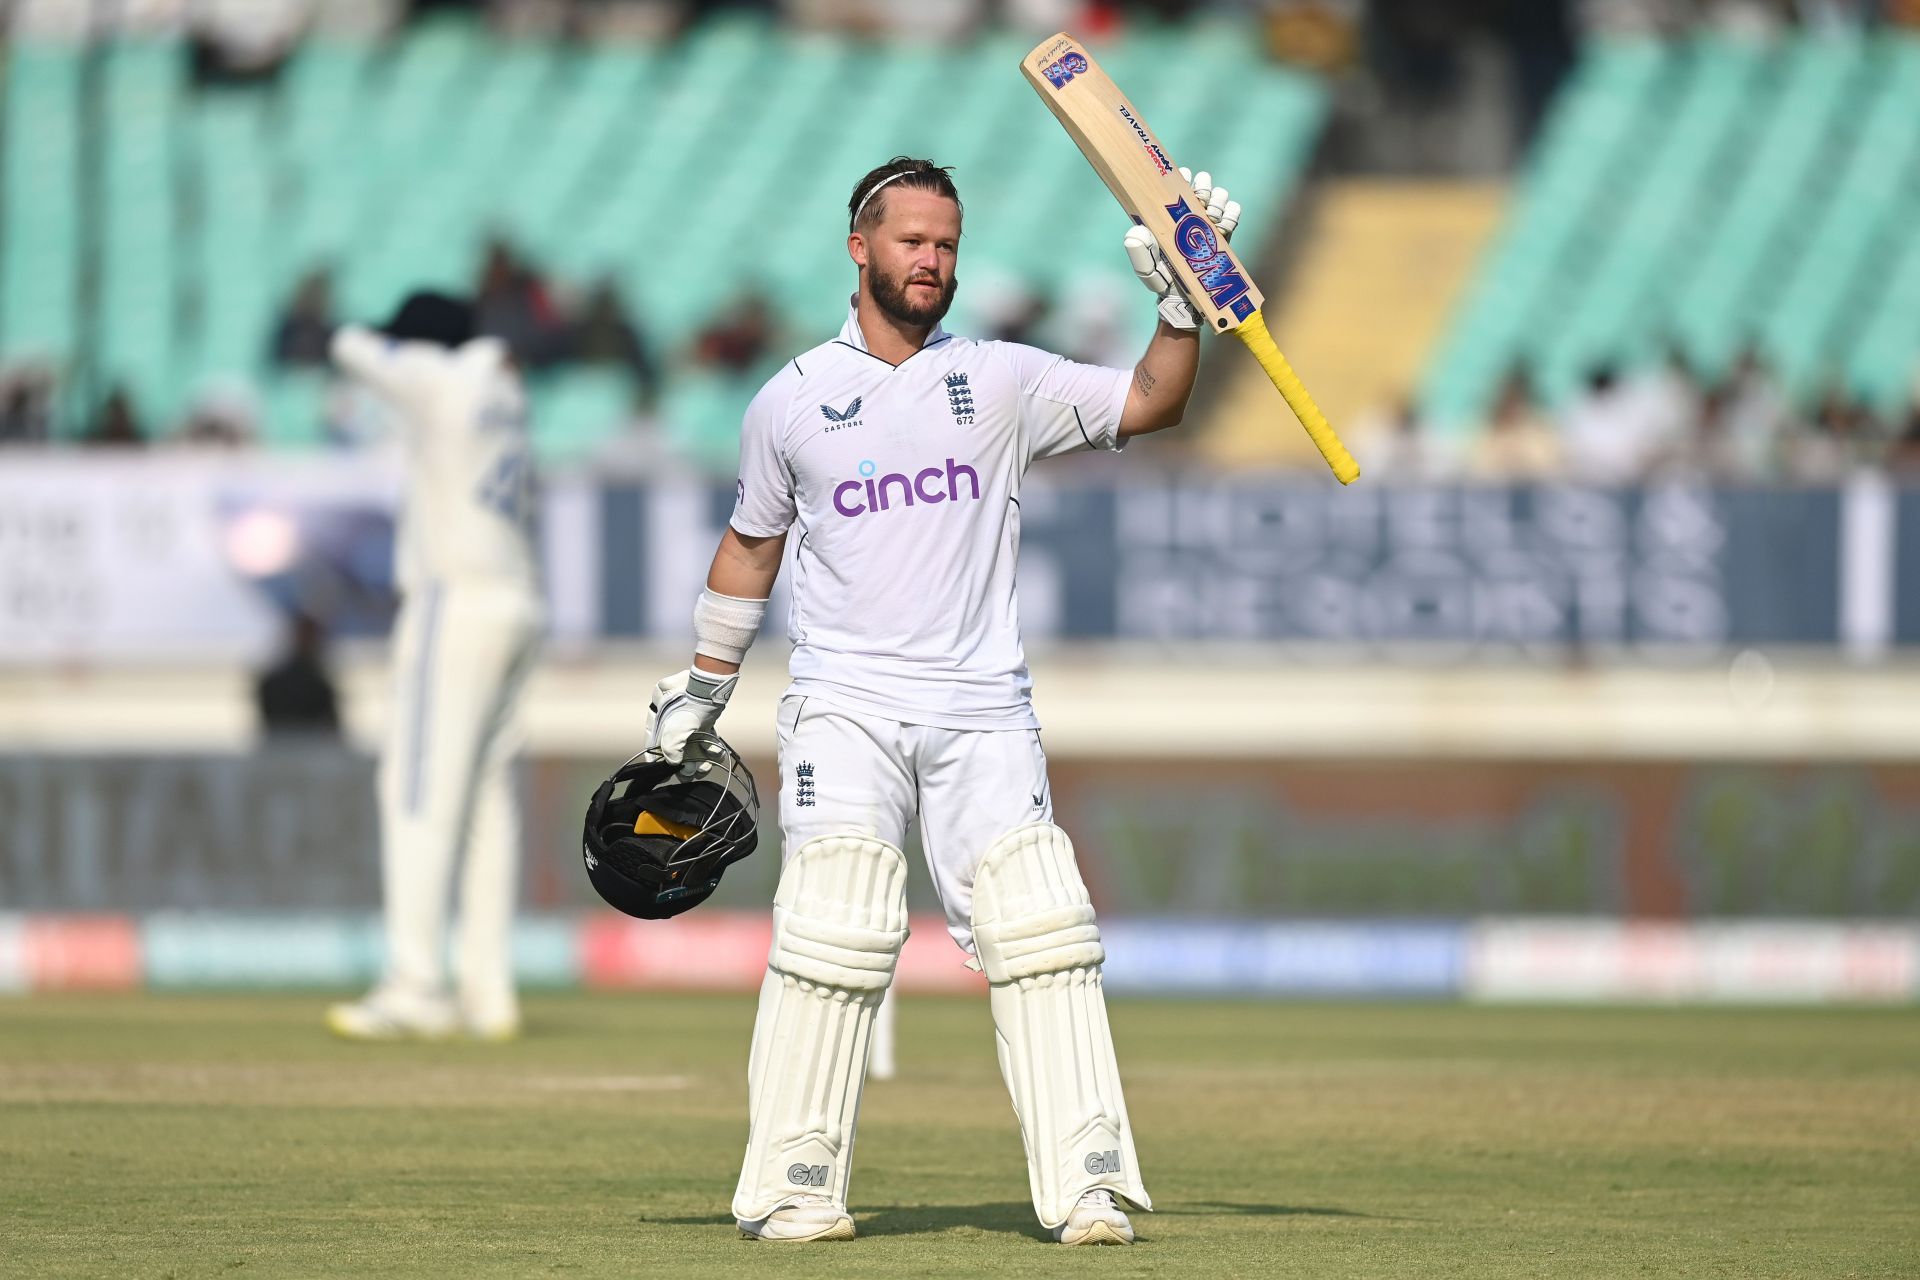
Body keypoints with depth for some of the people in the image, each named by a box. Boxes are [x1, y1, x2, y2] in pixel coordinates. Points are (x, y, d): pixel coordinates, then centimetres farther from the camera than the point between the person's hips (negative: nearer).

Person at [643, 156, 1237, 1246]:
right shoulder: (792, 400, 8)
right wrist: (699, 696, 22)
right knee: (835, 938, -12)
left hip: (984, 712, 1)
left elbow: (1149, 402, -1)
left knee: (1042, 934, -8)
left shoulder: (1000, 381, 8)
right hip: (845, 708, -1)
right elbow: (751, 547, 20)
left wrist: (1183, 303, -16)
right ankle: (795, 1189, -6)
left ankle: (1088, 1184, -7)